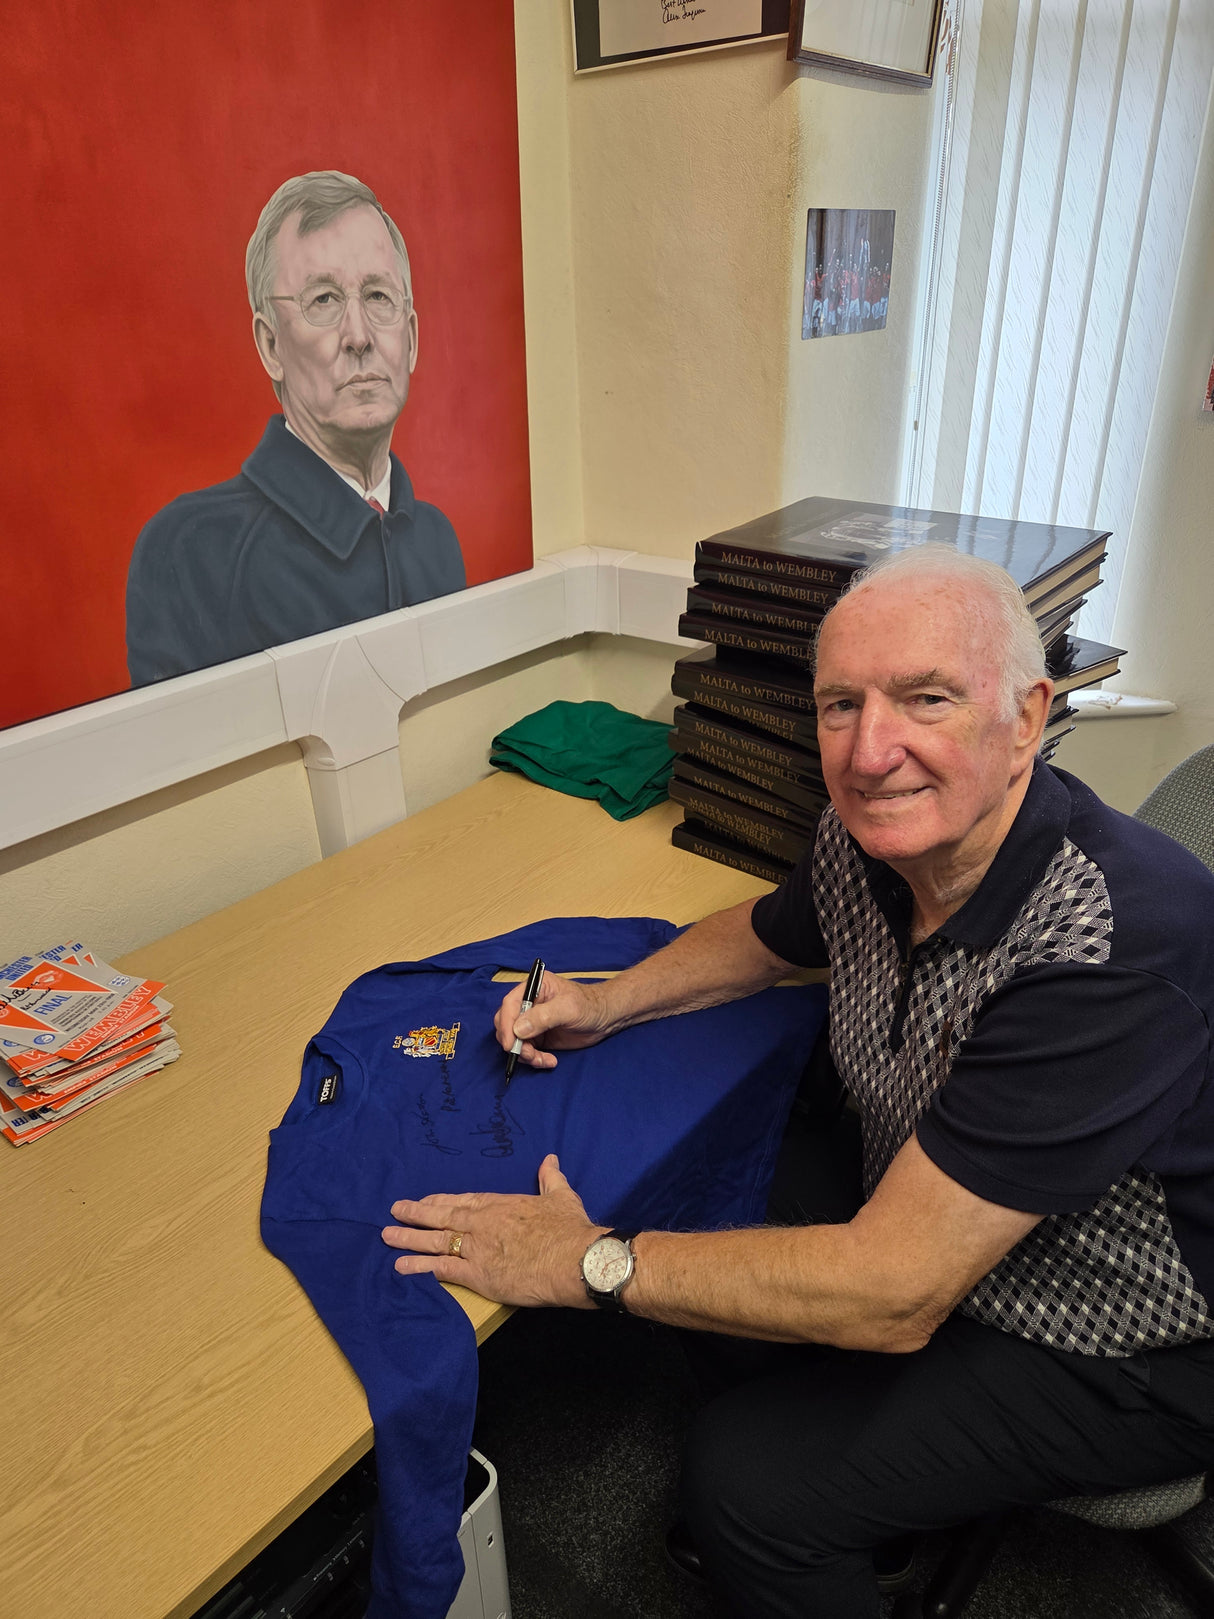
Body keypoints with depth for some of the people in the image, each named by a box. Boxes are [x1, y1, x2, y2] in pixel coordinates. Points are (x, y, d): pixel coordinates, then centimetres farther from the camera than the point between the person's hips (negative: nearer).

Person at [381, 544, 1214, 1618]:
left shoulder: (1113, 942, -37)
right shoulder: (868, 840, -14)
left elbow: (892, 1296, -34)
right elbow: (763, 936, 10)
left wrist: (584, 1261, -26)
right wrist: (609, 1002, -6)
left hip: (1119, 1356, -6)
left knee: (749, 1476, -13)